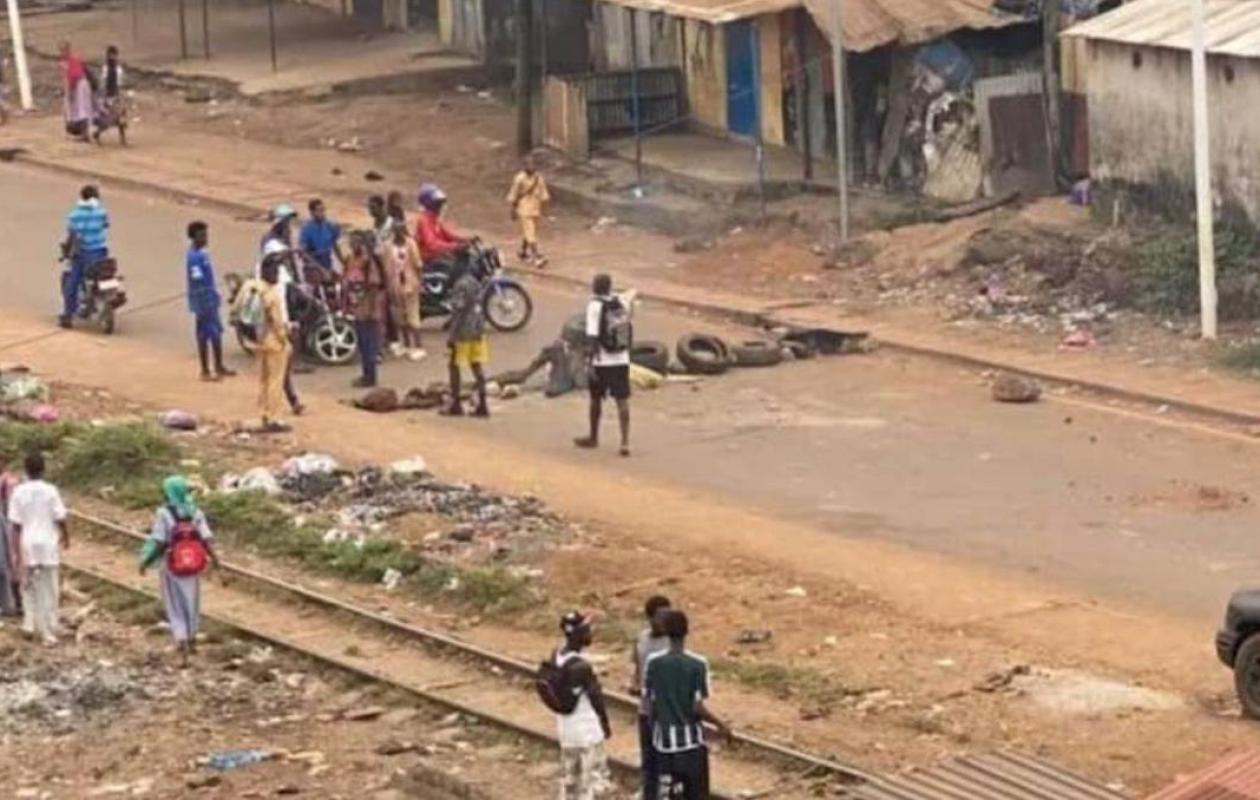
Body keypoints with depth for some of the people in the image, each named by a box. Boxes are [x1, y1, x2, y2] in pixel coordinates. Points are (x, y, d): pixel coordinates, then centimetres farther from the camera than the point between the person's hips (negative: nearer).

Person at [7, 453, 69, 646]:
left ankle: (30, 623, 12)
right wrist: (65, 537, 15)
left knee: (28, 587, 20)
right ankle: (48, 633, 9)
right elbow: (61, 519, -5)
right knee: (49, 591, 7)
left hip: (27, 545, 1)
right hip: (48, 544, -1)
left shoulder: (19, 493, -6)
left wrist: (16, 553, -4)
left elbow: (15, 525, -7)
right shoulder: (50, 491, -9)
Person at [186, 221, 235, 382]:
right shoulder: (194, 257, -22)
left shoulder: (202, 253, 8)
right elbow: (197, 281, -24)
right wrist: (201, 307, -25)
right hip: (203, 302, -10)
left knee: (217, 333, 17)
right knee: (204, 336, 0)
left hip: (211, 300, 10)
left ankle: (219, 368, 28)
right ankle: (205, 372, 8)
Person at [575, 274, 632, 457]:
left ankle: (593, 438, 30)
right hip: (621, 359, 4)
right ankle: (625, 441, -7)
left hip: (602, 361, -4)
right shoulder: (622, 303, 1)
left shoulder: (595, 306, -13)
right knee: (622, 401, 2)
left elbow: (592, 336, -18)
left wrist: (590, 361, -17)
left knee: (596, 399, 14)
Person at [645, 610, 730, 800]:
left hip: (664, 740, 3)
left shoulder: (654, 663, -5)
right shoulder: (697, 664, -14)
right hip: (691, 740, -3)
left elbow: (651, 701, 0)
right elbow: (697, 708, -15)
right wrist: (720, 725, 1)